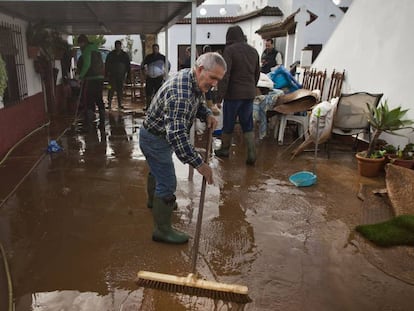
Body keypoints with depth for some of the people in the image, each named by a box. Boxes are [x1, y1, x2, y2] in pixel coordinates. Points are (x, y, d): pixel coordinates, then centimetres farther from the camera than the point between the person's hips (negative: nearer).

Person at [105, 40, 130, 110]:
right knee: (111, 89, -10)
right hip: (112, 75, -1)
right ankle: (109, 103, -9)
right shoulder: (111, 54, 8)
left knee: (120, 89, 3)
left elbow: (128, 65, 12)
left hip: (121, 75, 1)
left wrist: (127, 73, 1)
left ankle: (120, 104, 9)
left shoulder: (125, 55, 10)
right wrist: (106, 73, 0)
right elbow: (107, 64, 8)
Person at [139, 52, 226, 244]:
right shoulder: (180, 92, -36)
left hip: (161, 135, 10)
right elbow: (176, 134, -43)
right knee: (167, 184, -4)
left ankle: (154, 201, 57)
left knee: (157, 171, 31)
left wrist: (207, 114, -9)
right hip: (155, 139, -10)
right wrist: (199, 164, -41)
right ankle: (162, 230, 13)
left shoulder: (195, 81, -6)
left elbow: (197, 103, 13)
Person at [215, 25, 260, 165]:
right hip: (250, 94, 5)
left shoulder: (229, 50, -10)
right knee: (248, 125, 9)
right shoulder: (253, 51, 11)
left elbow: (225, 75, -17)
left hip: (233, 93, -5)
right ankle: (252, 153, 0)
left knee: (228, 123, 10)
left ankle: (224, 149, 25)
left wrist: (220, 95, -16)